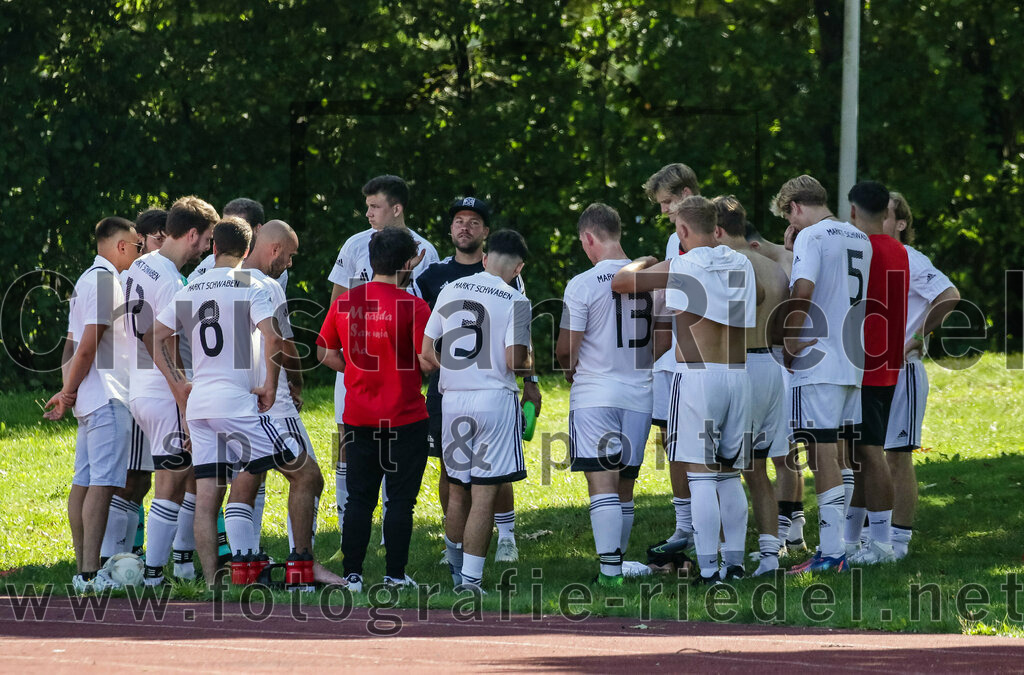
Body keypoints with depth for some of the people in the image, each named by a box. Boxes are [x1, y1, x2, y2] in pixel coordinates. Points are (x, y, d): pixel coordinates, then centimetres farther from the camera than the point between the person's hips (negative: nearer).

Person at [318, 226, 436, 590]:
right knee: (400, 499, 4)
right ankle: (395, 575, 4)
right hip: (404, 418, -4)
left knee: (359, 498, 11)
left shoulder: (344, 301, 1)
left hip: (358, 419, 4)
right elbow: (427, 364, -14)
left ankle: (352, 575, 10)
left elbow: (326, 354, 8)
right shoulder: (413, 306, -13)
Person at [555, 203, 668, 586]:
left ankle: (609, 568, -17)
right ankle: (617, 561, 21)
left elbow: (566, 348, -8)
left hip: (595, 393, -5)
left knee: (602, 483, -8)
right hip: (639, 393, 5)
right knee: (624, 485, 14)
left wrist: (571, 367, 14)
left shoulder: (583, 285, -11)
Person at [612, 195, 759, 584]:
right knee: (729, 474, 14)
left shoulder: (679, 269, -7)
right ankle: (734, 562, 14)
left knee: (701, 475, -6)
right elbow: (760, 295, 33)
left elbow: (619, 283, 0)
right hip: (739, 376, 6)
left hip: (698, 376, -6)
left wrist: (640, 264, 21)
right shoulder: (741, 265, 10)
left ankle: (708, 570, -12)